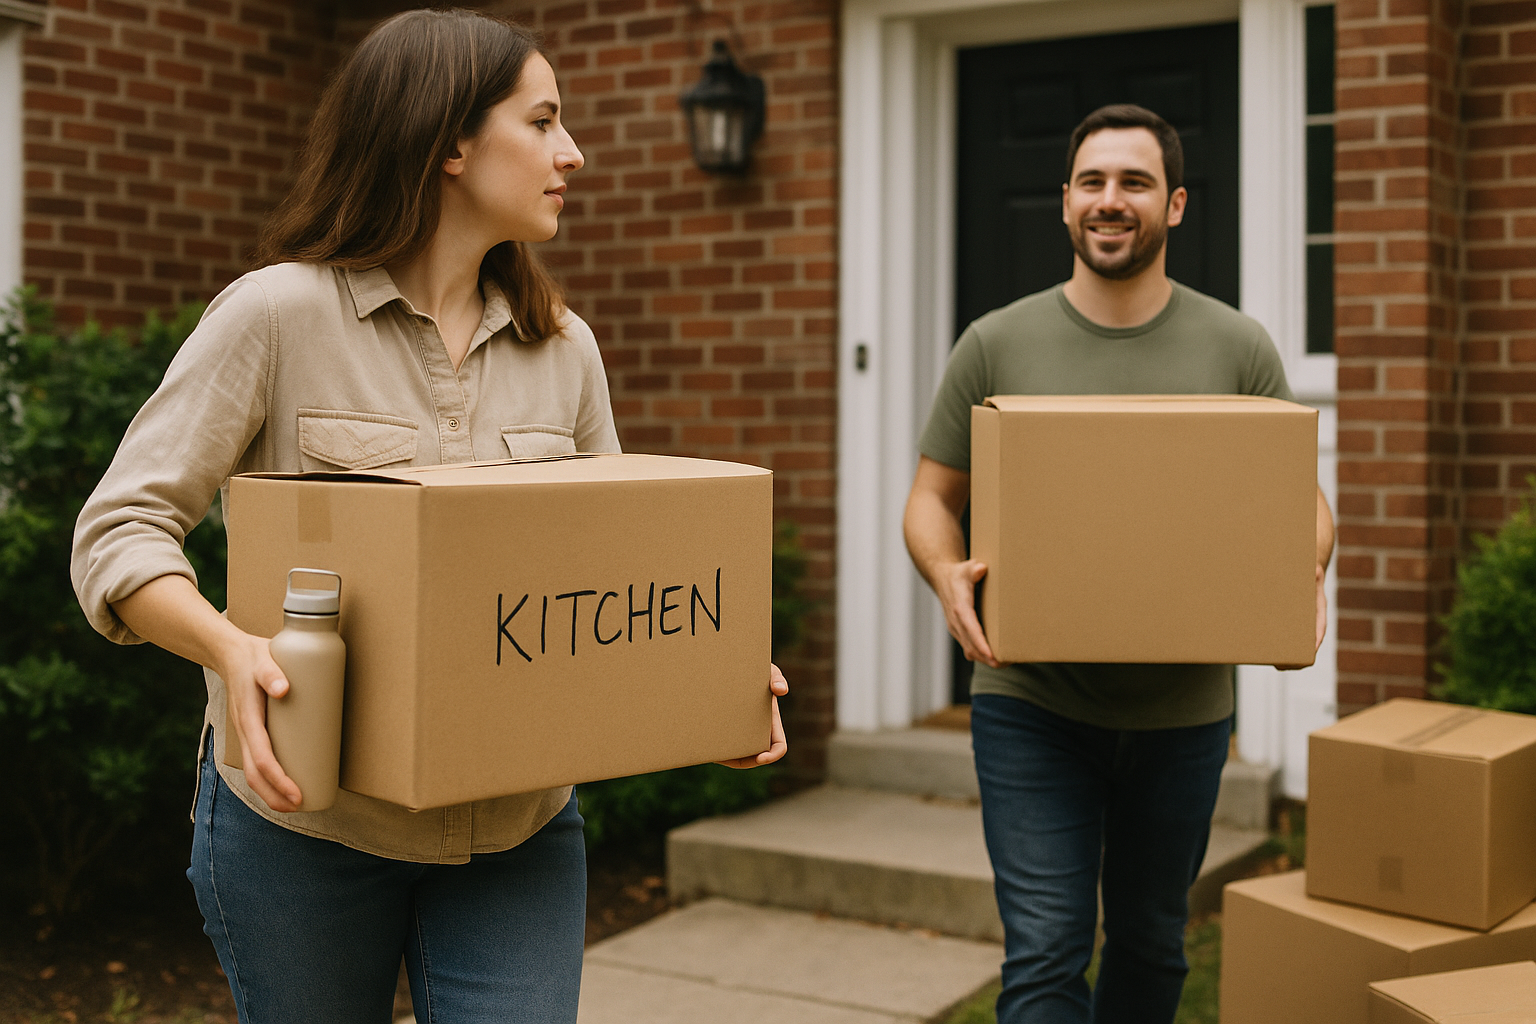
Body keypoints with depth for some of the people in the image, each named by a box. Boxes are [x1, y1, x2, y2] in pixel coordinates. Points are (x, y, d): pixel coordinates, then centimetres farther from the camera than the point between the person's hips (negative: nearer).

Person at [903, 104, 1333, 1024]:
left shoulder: (1238, 349, 2)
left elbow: (1301, 500, 6)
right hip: (1031, 702, -2)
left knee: (1150, 941, 18)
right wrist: (949, 576, -19)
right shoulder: (998, 344, 0)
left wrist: (1303, 575, -17)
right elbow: (933, 499, 3)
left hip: (1183, 709, 2)